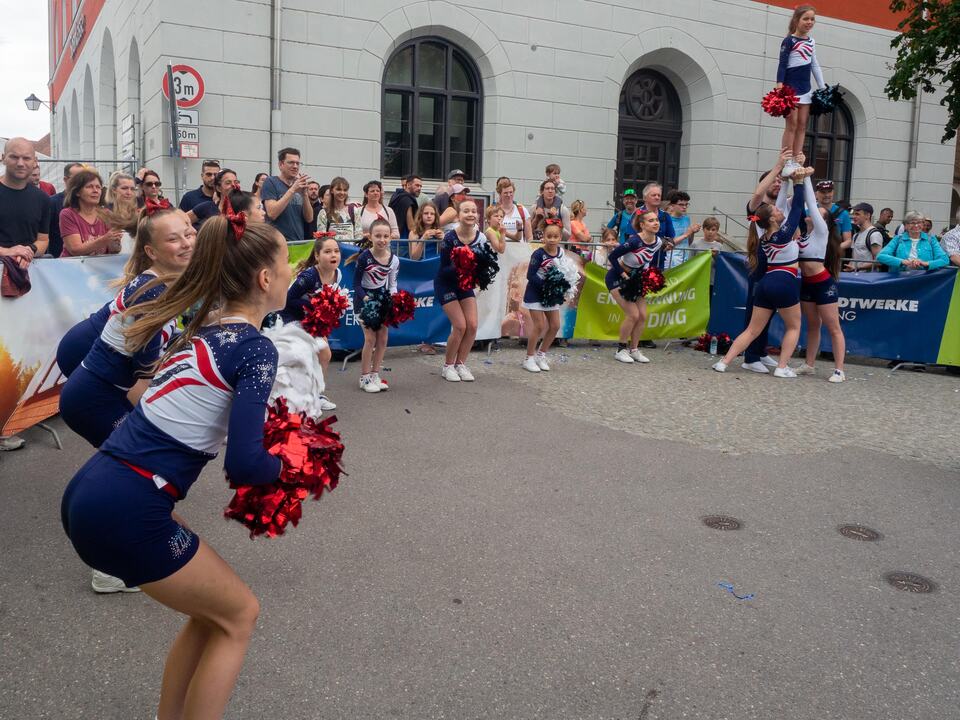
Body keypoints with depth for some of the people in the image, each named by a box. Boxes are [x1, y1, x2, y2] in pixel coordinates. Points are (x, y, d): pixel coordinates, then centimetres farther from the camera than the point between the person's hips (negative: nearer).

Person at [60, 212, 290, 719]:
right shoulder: (255, 348, -11)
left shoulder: (205, 329, 14)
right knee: (238, 616, 12)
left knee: (213, 611, 21)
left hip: (90, 492, 8)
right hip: (125, 512, -8)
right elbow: (243, 466, -20)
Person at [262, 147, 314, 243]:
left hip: (299, 242, 5)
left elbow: (309, 218, 4)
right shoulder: (270, 182, -3)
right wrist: (292, 190, -18)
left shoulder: (299, 185, 13)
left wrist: (304, 193, -9)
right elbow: (272, 214, -17)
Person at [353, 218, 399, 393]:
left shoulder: (394, 259, -6)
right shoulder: (364, 257, -18)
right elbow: (356, 282, -13)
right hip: (364, 299, -4)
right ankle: (365, 378, 3)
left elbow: (392, 283, 4)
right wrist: (365, 297, -28)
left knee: (382, 339, 6)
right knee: (370, 338, -9)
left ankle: (375, 375, 19)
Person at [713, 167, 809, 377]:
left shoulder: (764, 236, 11)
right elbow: (797, 208, -4)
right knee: (794, 327, 12)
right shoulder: (783, 234, -9)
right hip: (785, 283, -7)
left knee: (753, 330, 8)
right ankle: (782, 367, 3)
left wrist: (787, 182, 22)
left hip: (766, 283, 7)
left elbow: (781, 203, 21)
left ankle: (724, 362, -2)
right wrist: (798, 181, -2)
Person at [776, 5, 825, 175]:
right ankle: (786, 163, -7)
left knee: (802, 125, 3)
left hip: (805, 88, 7)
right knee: (791, 124, -9)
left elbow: (815, 65, 19)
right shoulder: (789, 40, -6)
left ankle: (796, 161, 5)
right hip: (790, 87, -7)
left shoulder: (811, 41, 14)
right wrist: (779, 86, -22)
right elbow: (782, 64, -11)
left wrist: (823, 87, 17)